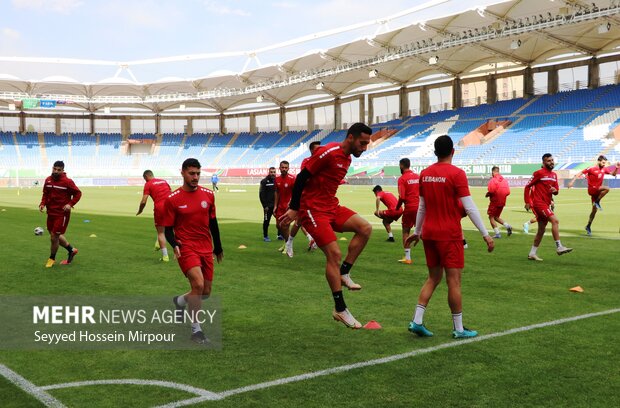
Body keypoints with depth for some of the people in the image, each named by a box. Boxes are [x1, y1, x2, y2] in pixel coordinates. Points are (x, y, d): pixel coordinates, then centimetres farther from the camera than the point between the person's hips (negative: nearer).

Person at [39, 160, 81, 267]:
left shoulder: (67, 182, -13)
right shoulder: (48, 180, 3)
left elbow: (78, 193, -6)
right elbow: (45, 194, 15)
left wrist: (70, 204, -18)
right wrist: (42, 204, -1)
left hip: (62, 213, -6)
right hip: (51, 212, 6)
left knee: (54, 236, -4)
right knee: (56, 236, 15)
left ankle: (52, 259, 18)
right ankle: (71, 250, 37)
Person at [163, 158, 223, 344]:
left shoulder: (208, 195, 4)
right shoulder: (172, 199, -6)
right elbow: (168, 229, -2)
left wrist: (218, 247, 20)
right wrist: (174, 244, -22)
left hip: (206, 249, 5)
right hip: (186, 247, -5)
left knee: (206, 292, 8)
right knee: (198, 284, -24)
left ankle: (180, 301, 41)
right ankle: (196, 329, -8)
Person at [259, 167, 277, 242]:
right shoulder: (264, 181, -3)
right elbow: (261, 194, -6)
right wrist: (265, 205, -11)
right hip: (268, 206, -4)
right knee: (266, 221, 2)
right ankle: (265, 236, 12)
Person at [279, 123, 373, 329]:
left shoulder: (347, 158, 11)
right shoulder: (329, 152, -18)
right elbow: (301, 177, -17)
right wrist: (294, 209, -15)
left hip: (331, 207, 9)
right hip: (313, 209, -9)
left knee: (365, 228, -8)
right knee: (334, 253, -12)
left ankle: (344, 273, 3)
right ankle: (340, 309, -3)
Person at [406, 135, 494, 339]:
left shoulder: (425, 174, 6)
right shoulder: (456, 174, -12)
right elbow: (470, 208, -14)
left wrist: (417, 232, 24)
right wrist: (486, 234, -10)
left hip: (429, 233, 6)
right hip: (449, 235, -6)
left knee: (433, 278, 15)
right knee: (454, 281, 1)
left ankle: (417, 321, 8)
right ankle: (458, 329, 8)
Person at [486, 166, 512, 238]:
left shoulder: (492, 180, -14)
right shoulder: (504, 180, 5)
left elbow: (491, 191, -21)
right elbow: (508, 192, 3)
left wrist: (487, 195, -1)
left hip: (495, 201, -6)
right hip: (502, 202, 6)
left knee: (491, 217, 6)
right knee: (496, 217, 21)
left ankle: (497, 233, -3)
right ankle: (507, 226, 2)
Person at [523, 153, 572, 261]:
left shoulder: (554, 175, 14)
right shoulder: (539, 173, -8)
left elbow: (556, 190, 20)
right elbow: (527, 187, -7)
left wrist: (555, 190, -6)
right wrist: (527, 202, -11)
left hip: (546, 204, 8)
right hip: (539, 203, -8)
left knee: (541, 230, 11)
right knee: (555, 220, -22)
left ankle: (532, 253, 18)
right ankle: (559, 247, -23)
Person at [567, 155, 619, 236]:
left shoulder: (604, 169, 6)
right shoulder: (591, 169, -12)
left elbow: (613, 174, 15)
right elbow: (580, 173, -11)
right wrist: (573, 181, -18)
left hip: (597, 191, 6)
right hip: (592, 189, -6)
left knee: (594, 210, 8)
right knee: (607, 188, -31)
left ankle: (588, 226, 20)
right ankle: (597, 202, -15)